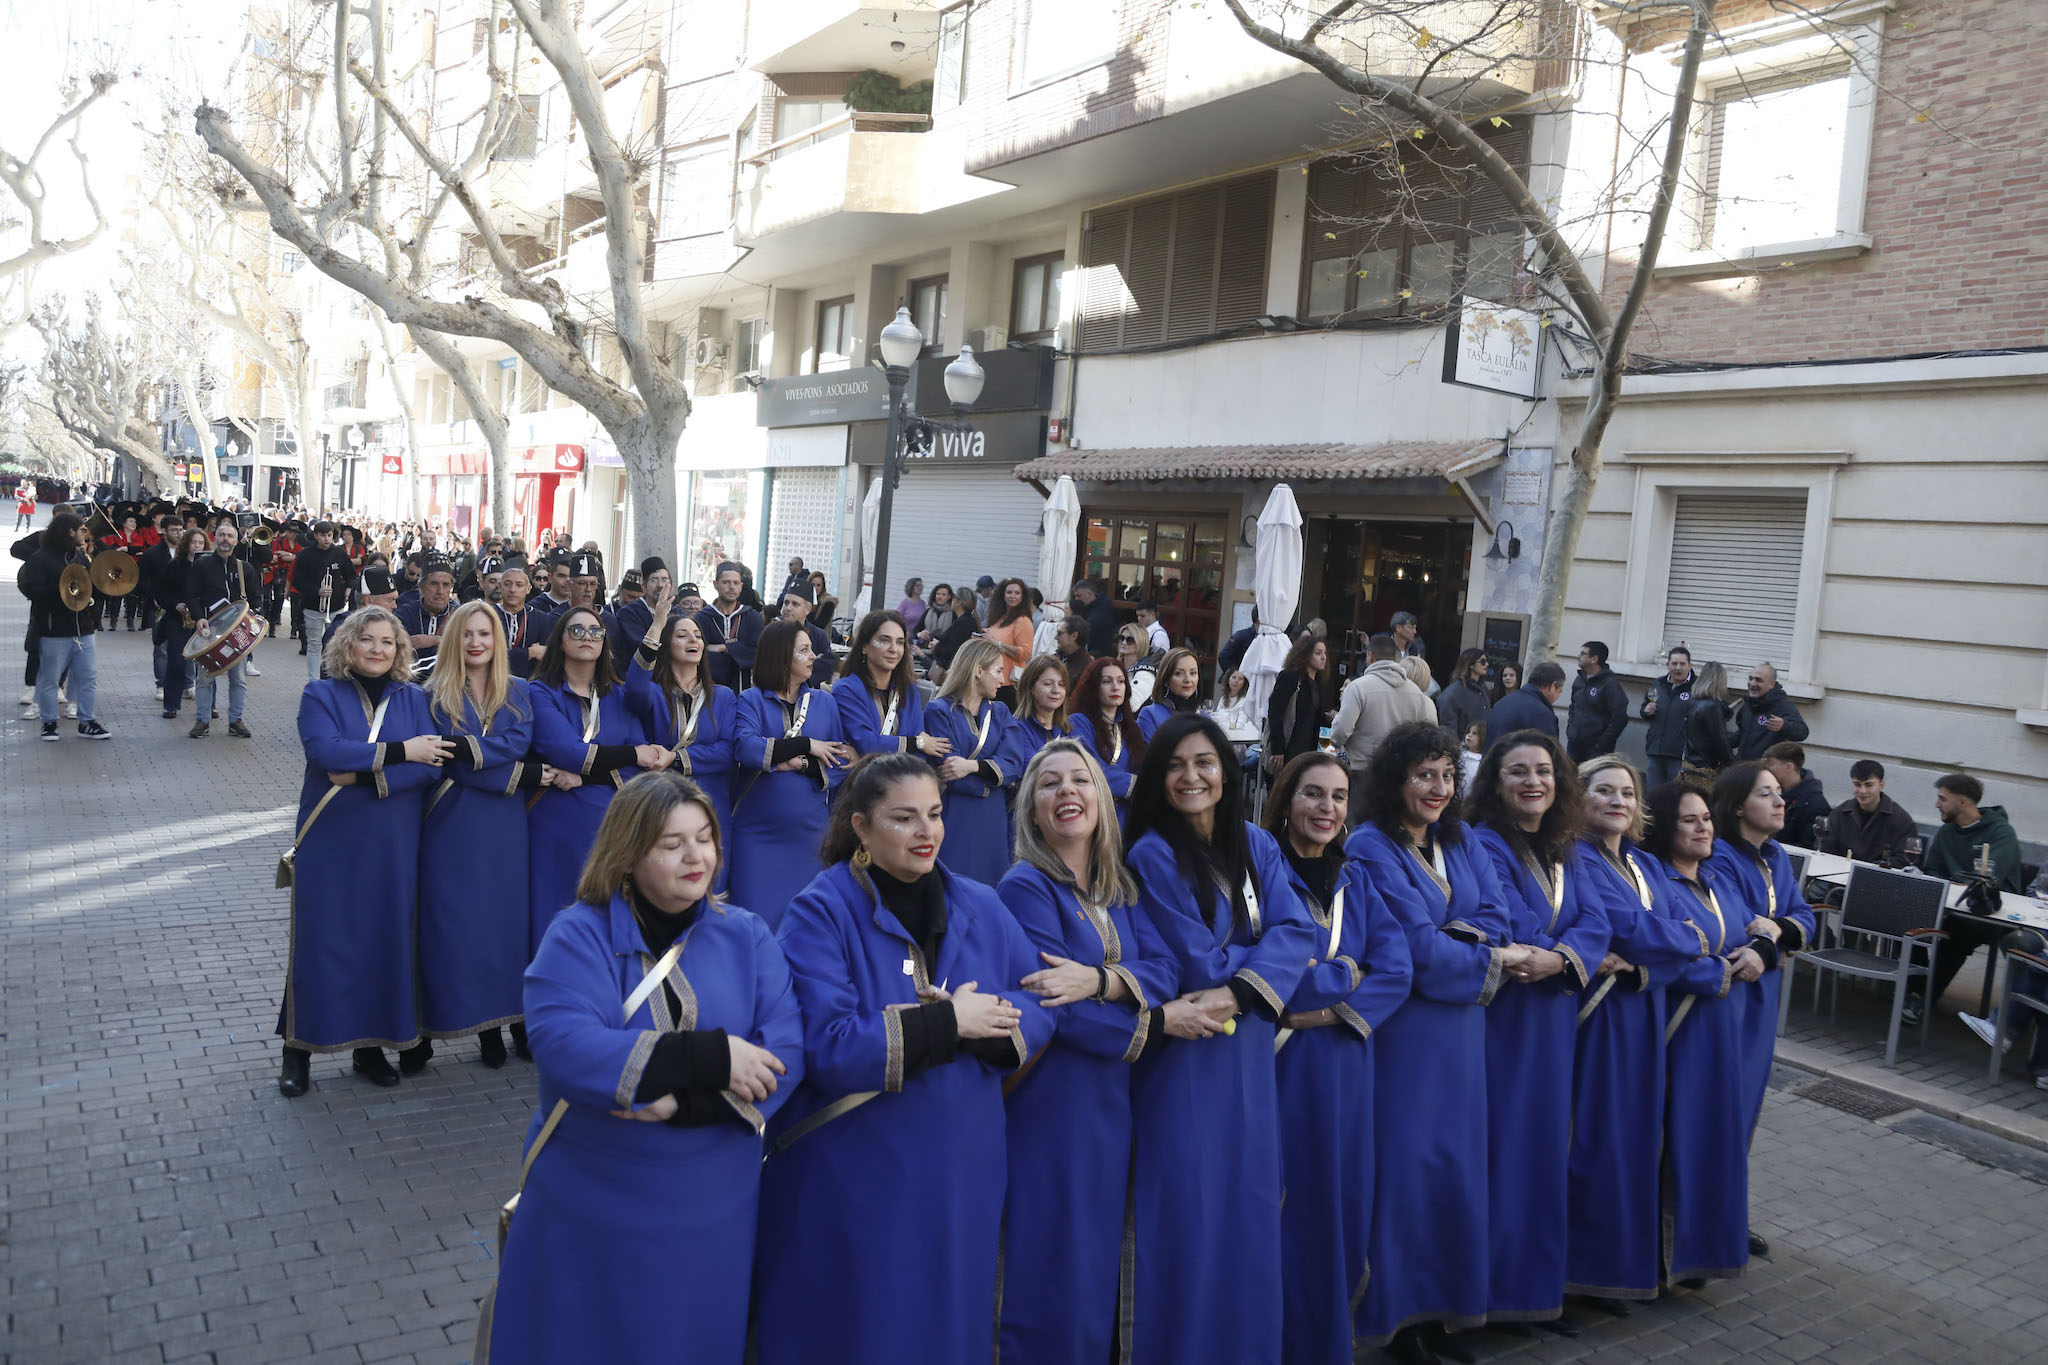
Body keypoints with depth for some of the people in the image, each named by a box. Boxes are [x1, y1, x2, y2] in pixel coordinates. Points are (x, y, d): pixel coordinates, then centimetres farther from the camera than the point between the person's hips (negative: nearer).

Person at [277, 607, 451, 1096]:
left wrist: (365, 776, -18)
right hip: (329, 841, -2)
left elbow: (432, 766, -7)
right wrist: (399, 752, -16)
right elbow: (326, 750, -18)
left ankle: (370, 1045, 20)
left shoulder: (413, 700, 6)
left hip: (393, 845, 2)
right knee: (320, 941, 2)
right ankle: (298, 1051, 15)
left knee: (385, 939, 6)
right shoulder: (320, 696, 1)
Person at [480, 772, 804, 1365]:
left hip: (713, 1208, 2)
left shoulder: (746, 936, -2)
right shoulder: (577, 934, -9)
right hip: (590, 1209, -2)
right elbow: (562, 1047, -24)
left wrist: (682, 1101, -25)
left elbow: (785, 1053, -11)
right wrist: (705, 1058, -27)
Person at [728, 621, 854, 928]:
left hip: (809, 828, 2)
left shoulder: (825, 702, 11)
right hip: (758, 829, -2)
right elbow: (745, 747, -17)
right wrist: (807, 746, -12)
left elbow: (842, 763, 3)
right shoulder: (752, 700, 2)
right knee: (756, 913, -3)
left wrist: (802, 765, -14)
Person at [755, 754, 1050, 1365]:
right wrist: (945, 1023, -18)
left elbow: (1038, 1007, 0)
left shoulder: (980, 907, 4)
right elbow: (824, 1046, -22)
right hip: (852, 1184, -4)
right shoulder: (820, 914, -12)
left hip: (962, 1174, 5)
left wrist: (982, 1026, -20)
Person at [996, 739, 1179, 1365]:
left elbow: (1164, 972, -5)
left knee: (1101, 1262, 17)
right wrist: (1158, 1019, -10)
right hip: (1050, 1104, -6)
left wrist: (1098, 978, -24)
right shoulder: (1025, 888, -13)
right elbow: (1057, 1010, -19)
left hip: (1112, 1101, 7)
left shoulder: (1117, 888, 8)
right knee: (1055, 1272, 2)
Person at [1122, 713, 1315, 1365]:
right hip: (1184, 1056, -5)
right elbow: (1199, 967, -16)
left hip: (1250, 1051, 6)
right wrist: (1268, 955, -4)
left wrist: (1241, 988, -23)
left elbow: (1297, 932, -8)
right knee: (1188, 1218, 2)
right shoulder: (1152, 855, -13)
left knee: (1250, 1210, 14)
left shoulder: (1257, 846, 5)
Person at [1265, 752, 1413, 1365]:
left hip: (1344, 1067, 5)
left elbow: (1397, 968, 0)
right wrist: (1345, 974, -7)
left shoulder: (1355, 879, 11)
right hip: (1279, 1065, -5)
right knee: (1287, 1217, 1)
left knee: (1342, 1209, 12)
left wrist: (1332, 1009, -15)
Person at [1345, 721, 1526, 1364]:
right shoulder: (1372, 847, -13)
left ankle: (1445, 1297, 27)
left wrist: (1442, 935, -17)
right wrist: (1491, 956, -3)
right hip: (1403, 1027, -6)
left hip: (1463, 1023, 6)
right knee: (1405, 1163, 1)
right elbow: (1418, 950, -17)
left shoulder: (1463, 841, 8)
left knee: (1456, 1159, 13)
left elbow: (1497, 921, 0)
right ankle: (1400, 1311, 15)